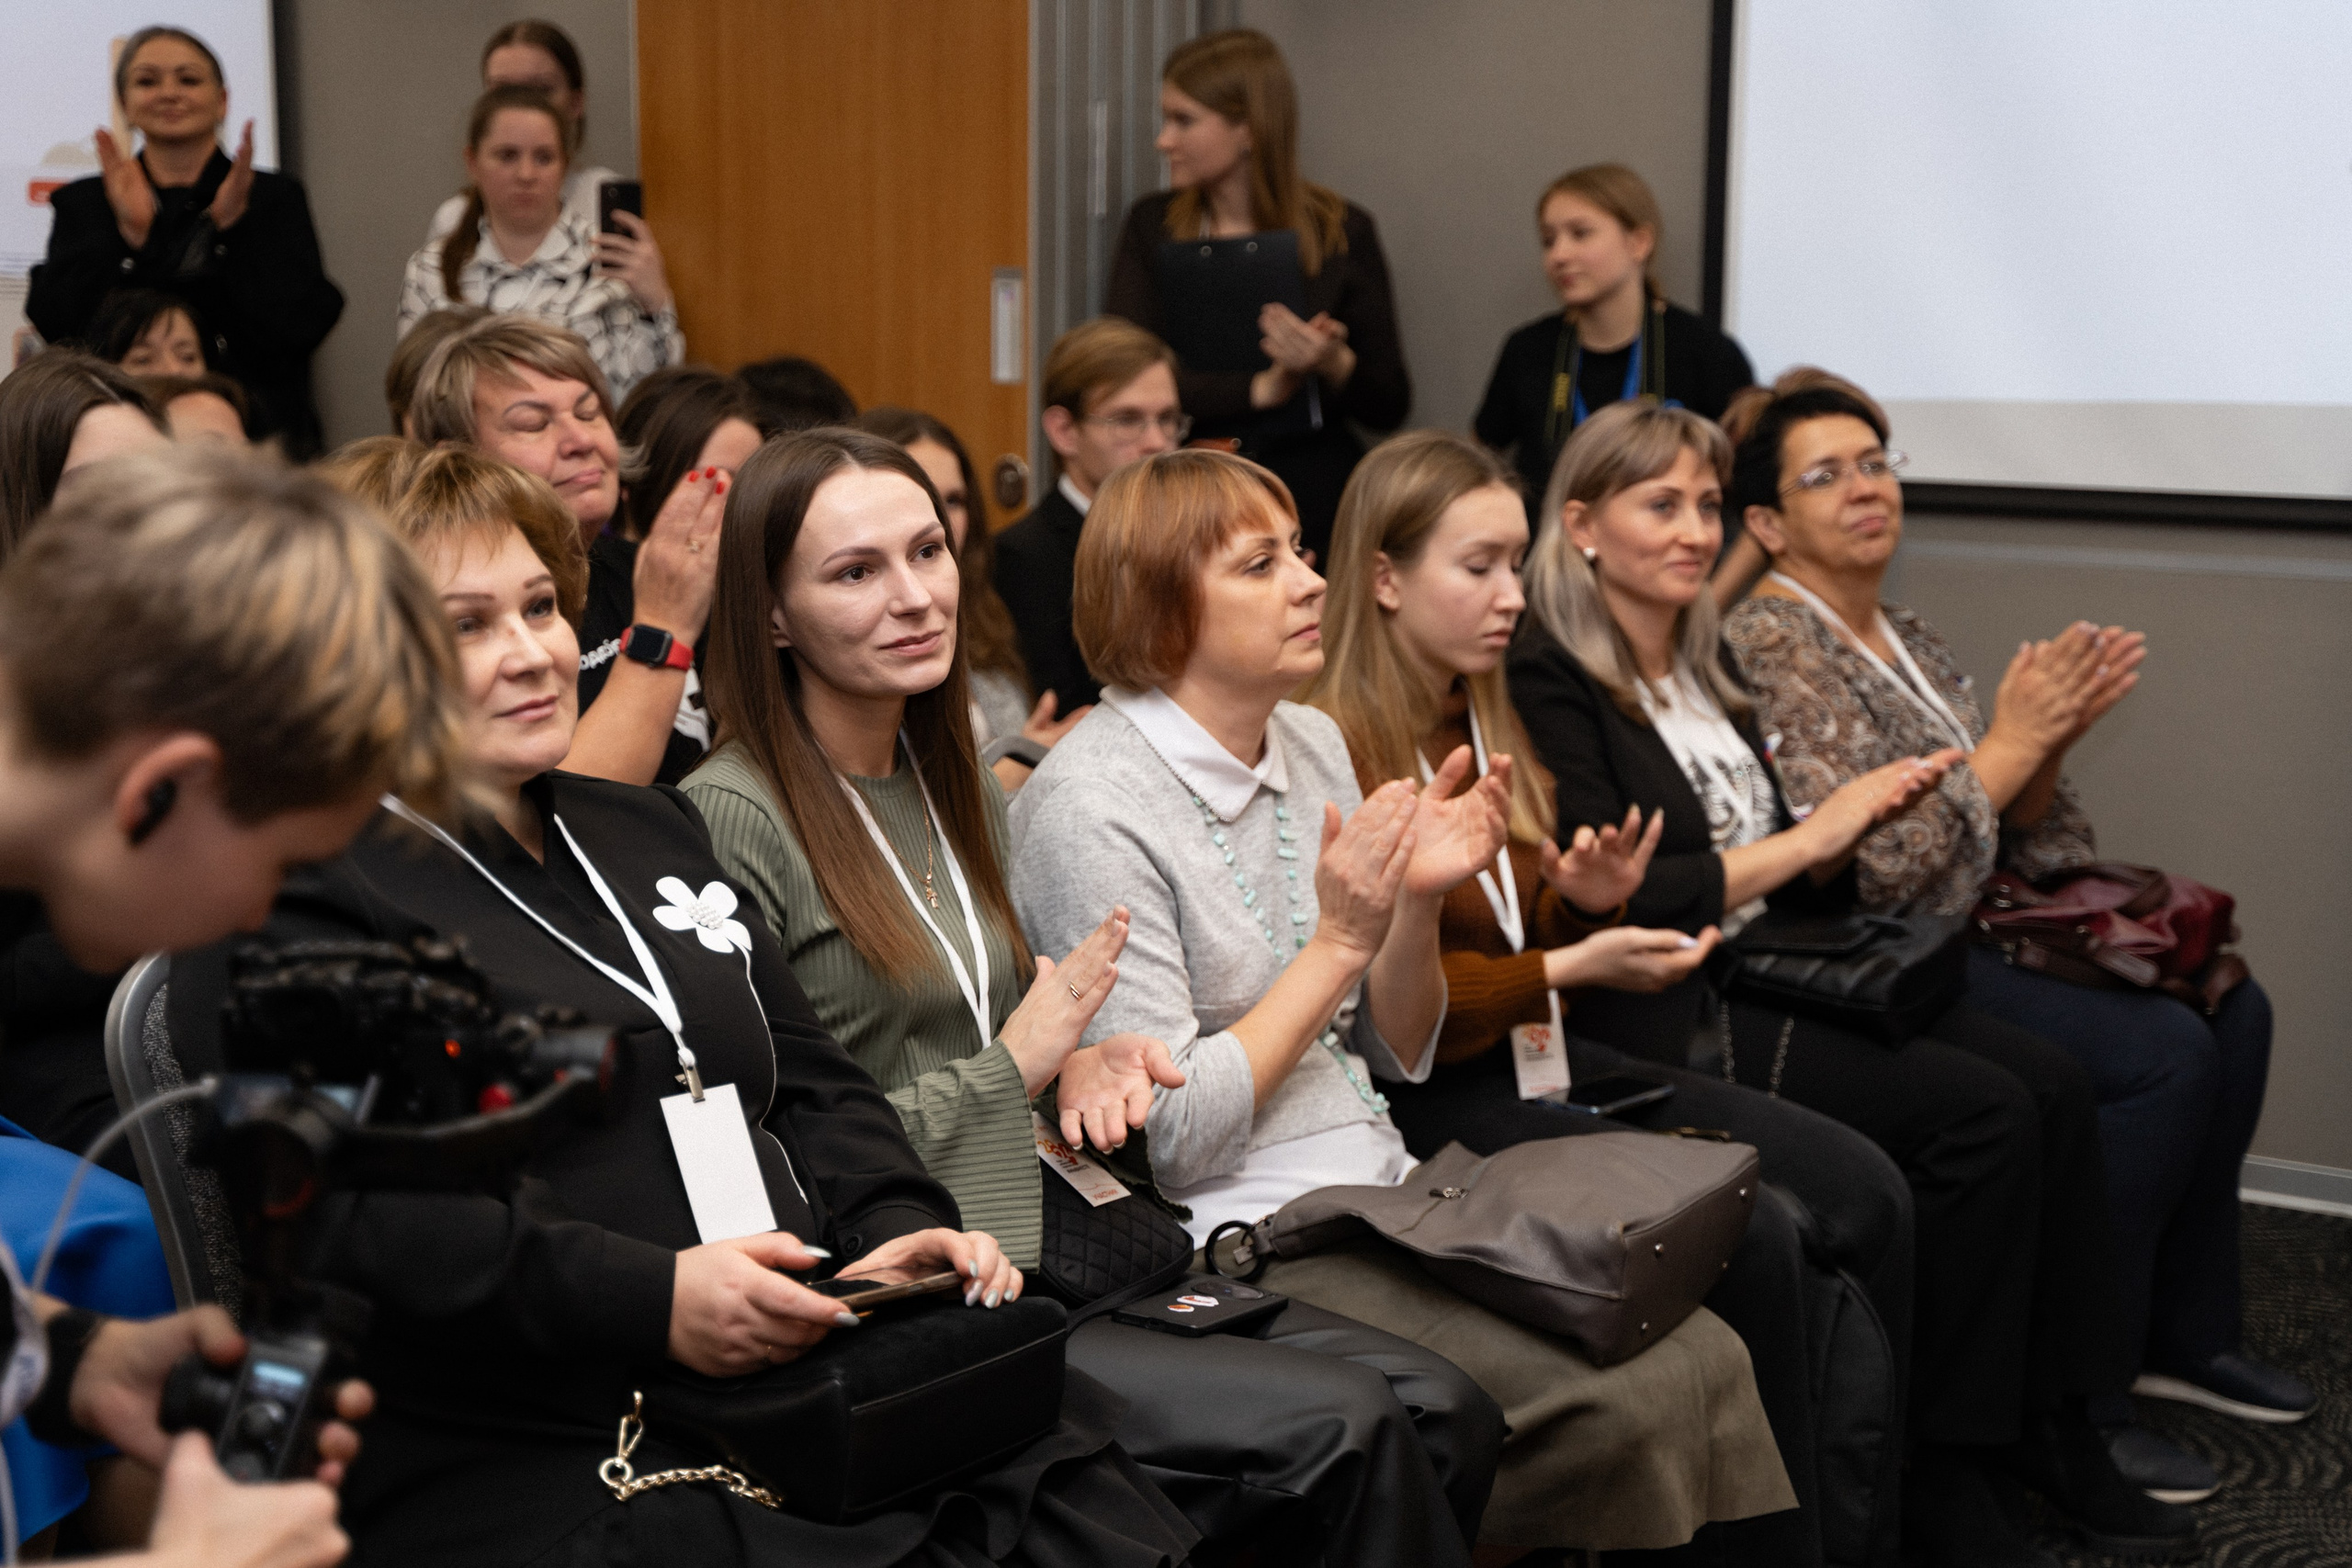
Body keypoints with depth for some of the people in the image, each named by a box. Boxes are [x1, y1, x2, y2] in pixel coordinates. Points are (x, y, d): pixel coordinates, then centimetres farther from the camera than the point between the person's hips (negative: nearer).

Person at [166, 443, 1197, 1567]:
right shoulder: (295, 893, 0)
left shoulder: (645, 828, 24)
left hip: (816, 1370, 7)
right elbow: (349, 1211, -14)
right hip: (555, 1461, -6)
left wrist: (894, 1230, 3)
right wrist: (647, 1296, -23)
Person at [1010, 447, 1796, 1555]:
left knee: (1702, 1355, -12)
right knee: (1618, 1405, -21)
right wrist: (1341, 940, -15)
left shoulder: (1313, 746, 9)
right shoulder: (1087, 806, -12)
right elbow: (1165, 1139, -16)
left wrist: (1418, 903, -5)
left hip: (1386, 1186, 7)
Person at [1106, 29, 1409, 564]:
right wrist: (1261, 389, -19)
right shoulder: (1152, 225, 2)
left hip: (1316, 503, -1)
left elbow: (1389, 407, 0)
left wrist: (1334, 363, -21)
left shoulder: (1342, 231, -3)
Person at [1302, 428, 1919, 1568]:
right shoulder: (1330, 750, -14)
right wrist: (1571, 969, -18)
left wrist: (1587, 906, 4)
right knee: (1750, 1236, -23)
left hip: (1536, 1057, 9)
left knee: (1862, 1193, -5)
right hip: (1424, 1095, -9)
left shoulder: (1487, 721, 15)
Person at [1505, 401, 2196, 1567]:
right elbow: (1606, 901, -19)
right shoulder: (1550, 684, -8)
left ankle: (2051, 1425, -1)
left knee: (2052, 1084, -10)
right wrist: (1808, 835, -15)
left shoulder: (1706, 667, 18)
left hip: (1770, 977, 8)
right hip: (1670, 1020, -8)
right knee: (1984, 1114, -21)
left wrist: (1860, 821, -2)